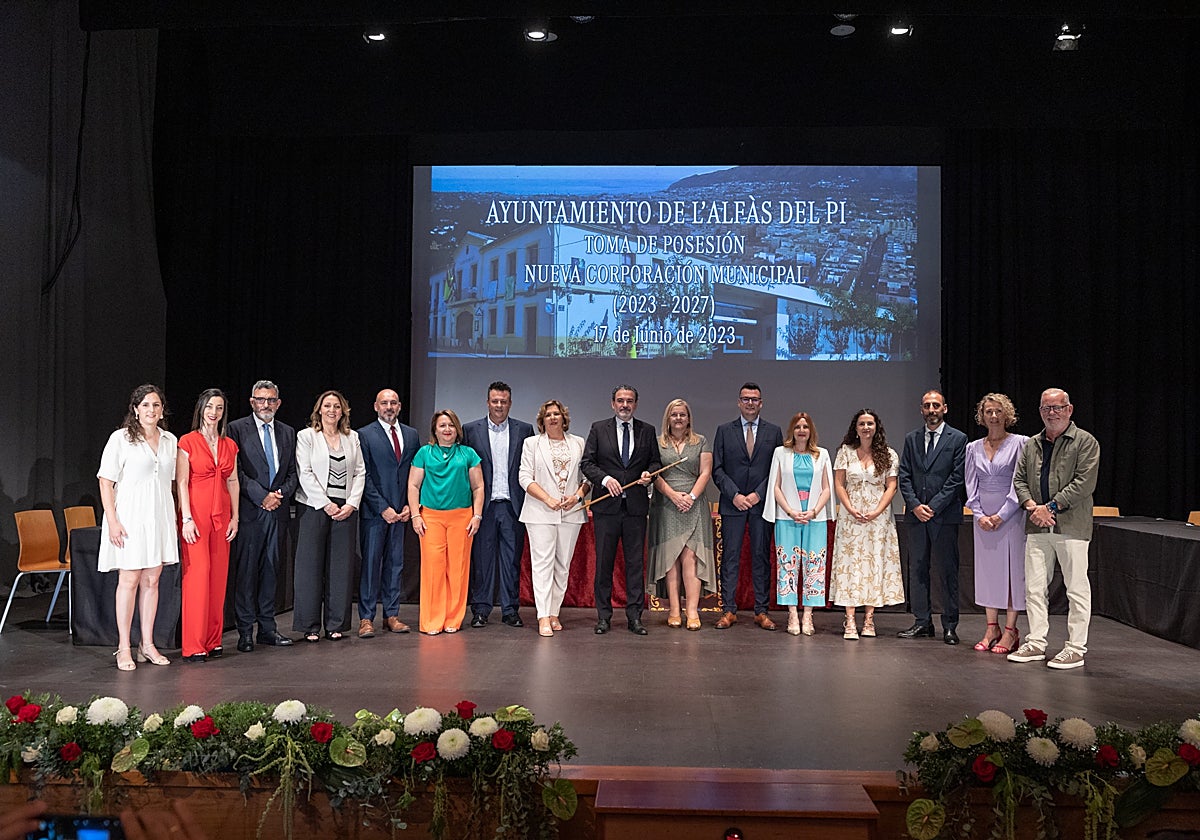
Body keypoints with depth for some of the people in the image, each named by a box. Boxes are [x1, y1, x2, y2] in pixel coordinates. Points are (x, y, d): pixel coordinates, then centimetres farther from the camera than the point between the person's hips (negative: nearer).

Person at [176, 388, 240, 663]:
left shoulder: (229, 445, 12)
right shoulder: (188, 442, -2)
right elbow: (181, 482, -6)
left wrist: (235, 517, 8)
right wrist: (187, 518, -13)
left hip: (221, 515, 5)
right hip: (196, 513, -5)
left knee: (219, 575, 5)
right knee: (197, 573, -7)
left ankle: (214, 640, 13)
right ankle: (194, 646, -2)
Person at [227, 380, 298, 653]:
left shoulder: (288, 433, 14)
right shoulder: (237, 429, -1)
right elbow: (237, 471, -8)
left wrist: (281, 494, -3)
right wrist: (262, 496, -13)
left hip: (277, 511, 5)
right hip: (249, 512, -4)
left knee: (270, 569, 10)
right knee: (246, 571, -1)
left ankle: (267, 627, 16)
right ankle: (245, 632, 5)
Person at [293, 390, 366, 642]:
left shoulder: (352, 437, 13)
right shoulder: (306, 436, 2)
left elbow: (360, 473, 9)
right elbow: (305, 473, -6)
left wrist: (351, 504, -4)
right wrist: (326, 504, -11)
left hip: (345, 509, 3)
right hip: (315, 507, -3)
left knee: (341, 566, 4)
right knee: (311, 565, 0)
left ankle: (336, 625, 12)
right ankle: (310, 626, 8)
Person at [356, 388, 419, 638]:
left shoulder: (411, 435, 11)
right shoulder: (365, 435, -3)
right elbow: (364, 476, -7)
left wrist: (409, 505, 1)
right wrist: (383, 508, -12)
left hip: (400, 512, 4)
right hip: (374, 512, -4)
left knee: (395, 563, 8)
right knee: (370, 563, -2)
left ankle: (392, 614, 15)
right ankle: (366, 618, 4)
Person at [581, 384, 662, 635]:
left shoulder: (647, 431, 10)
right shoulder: (599, 429, 6)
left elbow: (656, 461, 14)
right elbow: (587, 463, 2)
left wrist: (648, 472, -8)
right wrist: (605, 478, -14)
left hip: (636, 505, 1)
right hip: (606, 505, -1)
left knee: (636, 562, 3)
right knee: (604, 562, 3)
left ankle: (634, 616, 10)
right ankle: (603, 616, 12)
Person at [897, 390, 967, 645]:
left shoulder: (957, 439, 1)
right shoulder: (911, 439, 12)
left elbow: (957, 478, -5)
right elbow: (904, 476, 8)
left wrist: (933, 506, -11)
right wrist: (915, 505, -6)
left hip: (945, 515, -4)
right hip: (915, 515, 4)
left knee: (947, 571, 0)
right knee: (917, 569, 7)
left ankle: (950, 626, 7)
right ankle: (922, 621, 15)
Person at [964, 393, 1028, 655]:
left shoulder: (1020, 443, -2)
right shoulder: (973, 448, 10)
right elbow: (970, 485, 9)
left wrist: (1001, 515, -12)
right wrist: (979, 515, -4)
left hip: (1011, 515, -4)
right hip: (983, 517, 4)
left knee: (1013, 569, -2)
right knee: (987, 569, 6)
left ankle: (1010, 631, 3)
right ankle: (992, 628, 13)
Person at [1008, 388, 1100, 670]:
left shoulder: (1085, 442, -2)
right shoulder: (1031, 445, 15)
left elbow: (1084, 483, -11)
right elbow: (1019, 480, 12)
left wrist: (1051, 507, -15)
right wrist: (1033, 507, -6)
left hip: (1071, 526, -5)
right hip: (1037, 527, 5)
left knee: (1077, 588, 0)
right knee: (1034, 587, 7)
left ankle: (1076, 649, 8)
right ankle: (1036, 644, 15)